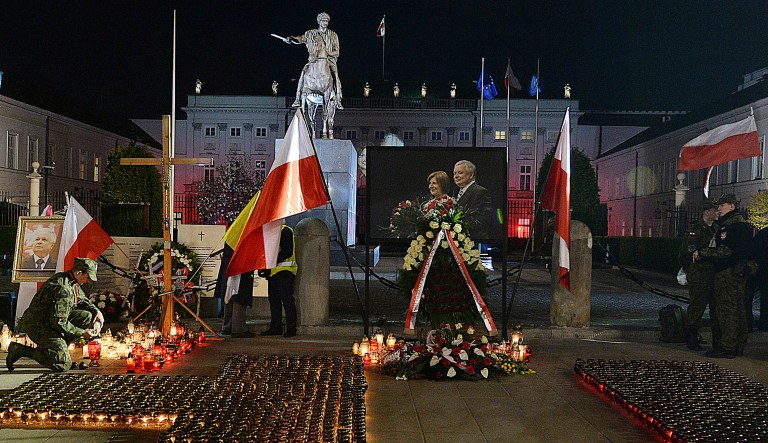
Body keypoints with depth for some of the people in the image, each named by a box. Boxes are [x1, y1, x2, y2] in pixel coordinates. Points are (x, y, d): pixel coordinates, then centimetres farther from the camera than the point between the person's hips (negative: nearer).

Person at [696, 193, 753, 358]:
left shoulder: (732, 225, -16)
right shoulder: (742, 224, 18)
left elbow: (726, 251, -23)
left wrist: (702, 253, -15)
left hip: (728, 273, -11)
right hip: (739, 272, 11)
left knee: (726, 309, -8)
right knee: (738, 309, 14)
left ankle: (727, 347, -8)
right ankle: (738, 345, 20)